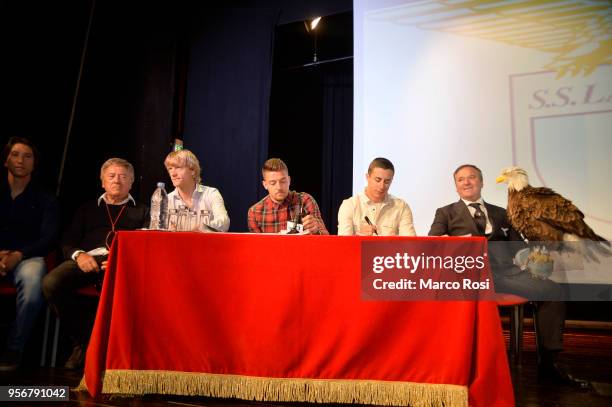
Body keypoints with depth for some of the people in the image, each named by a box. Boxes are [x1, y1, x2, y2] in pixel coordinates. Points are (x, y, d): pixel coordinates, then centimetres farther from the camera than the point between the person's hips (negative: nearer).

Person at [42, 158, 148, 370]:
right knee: (51, 282, -28)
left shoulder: (141, 211, 25)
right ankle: (84, 339, -10)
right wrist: (78, 255, -5)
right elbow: (67, 241, 20)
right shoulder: (87, 209, 31)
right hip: (89, 259, 3)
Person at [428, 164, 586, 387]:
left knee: (553, 290, -17)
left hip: (506, 270, 4)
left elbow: (519, 246, 23)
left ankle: (548, 364, -8)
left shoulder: (500, 213, 29)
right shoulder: (446, 213, 18)